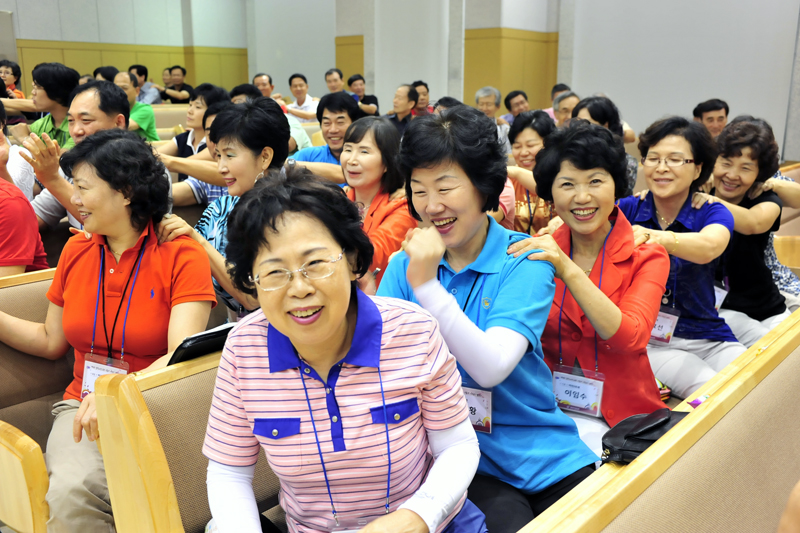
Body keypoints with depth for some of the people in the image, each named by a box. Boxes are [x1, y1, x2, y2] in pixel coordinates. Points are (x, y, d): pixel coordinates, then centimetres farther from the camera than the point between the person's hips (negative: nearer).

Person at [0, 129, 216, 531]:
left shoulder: (181, 255, -7)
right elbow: (51, 341, 18)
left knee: (76, 492, -30)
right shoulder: (76, 250, 11)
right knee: (69, 492, -29)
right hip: (84, 405, 4)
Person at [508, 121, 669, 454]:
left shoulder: (646, 257, -1)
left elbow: (630, 338, -19)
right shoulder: (540, 250, 4)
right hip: (548, 408, 2)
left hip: (620, 416, -2)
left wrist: (568, 270, -28)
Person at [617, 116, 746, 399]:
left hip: (708, 339, 2)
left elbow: (708, 248, -26)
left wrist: (651, 236, -47)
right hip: (646, 340, -1)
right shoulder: (628, 209, 2)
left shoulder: (712, 213, -2)